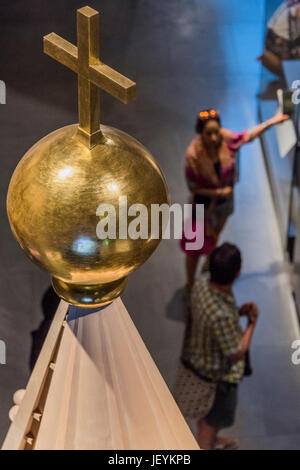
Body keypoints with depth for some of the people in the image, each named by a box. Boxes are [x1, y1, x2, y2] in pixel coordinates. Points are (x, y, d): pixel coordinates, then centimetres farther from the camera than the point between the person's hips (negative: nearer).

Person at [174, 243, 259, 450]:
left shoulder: (202, 284, -19)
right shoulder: (223, 316, -42)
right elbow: (236, 354, -25)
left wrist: (239, 312, -10)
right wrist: (252, 323, -14)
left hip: (196, 361, 8)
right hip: (217, 376, -8)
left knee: (206, 412, 34)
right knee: (212, 420, 20)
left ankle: (211, 441, 61)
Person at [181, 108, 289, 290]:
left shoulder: (225, 138, -22)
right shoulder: (194, 155, -34)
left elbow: (248, 136, -1)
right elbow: (193, 187, -23)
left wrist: (272, 121, 0)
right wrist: (218, 192, -26)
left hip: (225, 200, 6)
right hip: (204, 205, -5)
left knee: (215, 235, 32)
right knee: (196, 248, 8)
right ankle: (190, 286, 29)